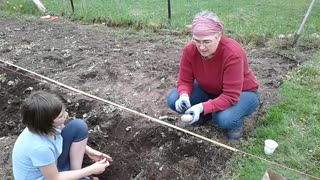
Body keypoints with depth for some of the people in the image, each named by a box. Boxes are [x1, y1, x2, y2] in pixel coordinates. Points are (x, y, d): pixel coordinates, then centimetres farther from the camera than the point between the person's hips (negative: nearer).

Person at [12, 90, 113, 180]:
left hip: (53, 162, 7)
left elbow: (70, 135, 3)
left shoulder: (49, 123, -21)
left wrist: (89, 151, -5)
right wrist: (91, 170, -19)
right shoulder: (40, 147, -40)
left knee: (79, 126, -9)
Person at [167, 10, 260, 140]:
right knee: (173, 100, -16)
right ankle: (208, 114, 10)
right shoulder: (190, 50, -21)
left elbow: (230, 96, -34)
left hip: (241, 93, -4)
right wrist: (184, 96, -35)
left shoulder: (233, 53, -35)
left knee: (224, 118, -37)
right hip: (209, 90, 5)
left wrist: (202, 107, -45)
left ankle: (237, 120, 1)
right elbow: (185, 80, -12)